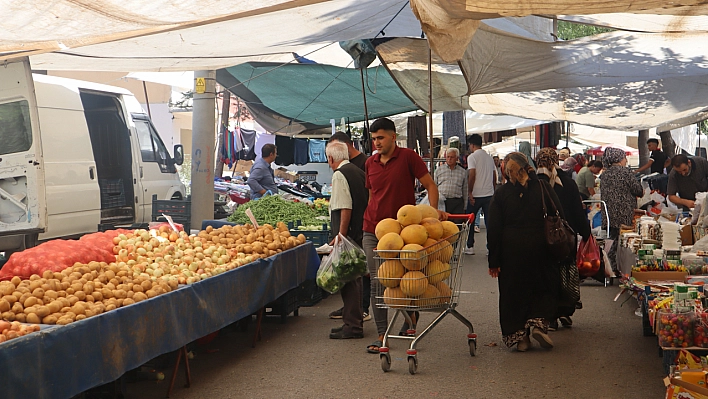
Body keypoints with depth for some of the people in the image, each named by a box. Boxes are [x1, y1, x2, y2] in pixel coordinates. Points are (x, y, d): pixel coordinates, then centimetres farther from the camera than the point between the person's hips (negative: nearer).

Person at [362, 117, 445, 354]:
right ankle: (382, 334, 8)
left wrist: (434, 210, -18)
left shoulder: (408, 157, -4)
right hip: (372, 230, 4)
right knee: (377, 283, 2)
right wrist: (369, 222, 15)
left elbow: (430, 185, -3)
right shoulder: (370, 163, 11)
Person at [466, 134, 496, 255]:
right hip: (489, 194, 5)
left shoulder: (472, 157, -8)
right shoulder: (489, 157, 11)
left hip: (476, 195, -5)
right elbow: (494, 176, 14)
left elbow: (472, 176, -15)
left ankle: (470, 246, 12)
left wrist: (470, 193, -11)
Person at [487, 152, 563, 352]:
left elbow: (494, 229, -3)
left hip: (511, 249, 0)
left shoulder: (501, 193, -1)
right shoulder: (543, 188, 0)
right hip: (539, 247, 0)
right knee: (545, 286, 16)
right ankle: (539, 323, -2)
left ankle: (518, 335, 9)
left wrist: (494, 261, 0)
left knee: (513, 291, 9)